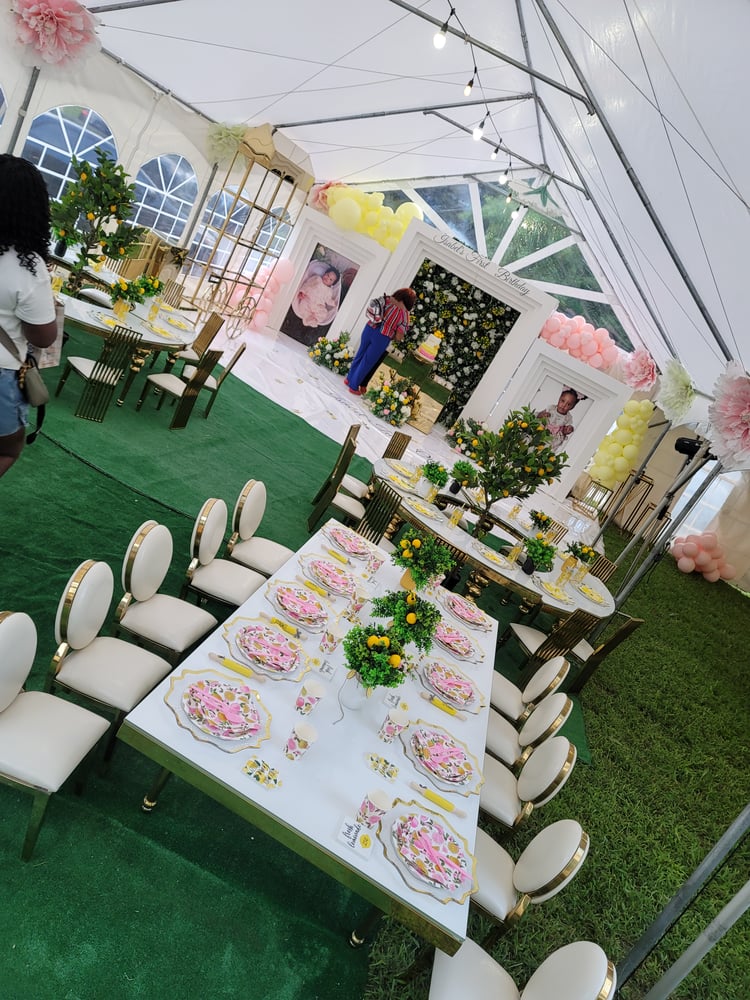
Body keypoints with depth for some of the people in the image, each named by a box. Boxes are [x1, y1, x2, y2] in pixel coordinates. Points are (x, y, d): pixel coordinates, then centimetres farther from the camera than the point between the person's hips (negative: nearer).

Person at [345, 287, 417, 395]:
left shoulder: (386, 299, 4)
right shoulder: (405, 314, -8)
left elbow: (371, 312, 14)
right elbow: (398, 337, -11)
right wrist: (391, 336, 10)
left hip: (369, 328, 5)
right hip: (382, 338, -5)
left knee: (360, 355, 22)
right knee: (367, 363, 10)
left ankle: (349, 379, 37)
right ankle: (354, 386, 22)